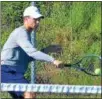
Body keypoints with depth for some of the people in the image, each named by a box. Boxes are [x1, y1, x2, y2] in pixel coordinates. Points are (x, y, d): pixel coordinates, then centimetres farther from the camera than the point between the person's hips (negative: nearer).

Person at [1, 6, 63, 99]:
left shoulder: (26, 34, 20)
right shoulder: (21, 33, -12)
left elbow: (28, 57, 22)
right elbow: (32, 52, -28)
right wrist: (53, 60, -36)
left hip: (15, 73, 10)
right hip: (8, 71, -10)